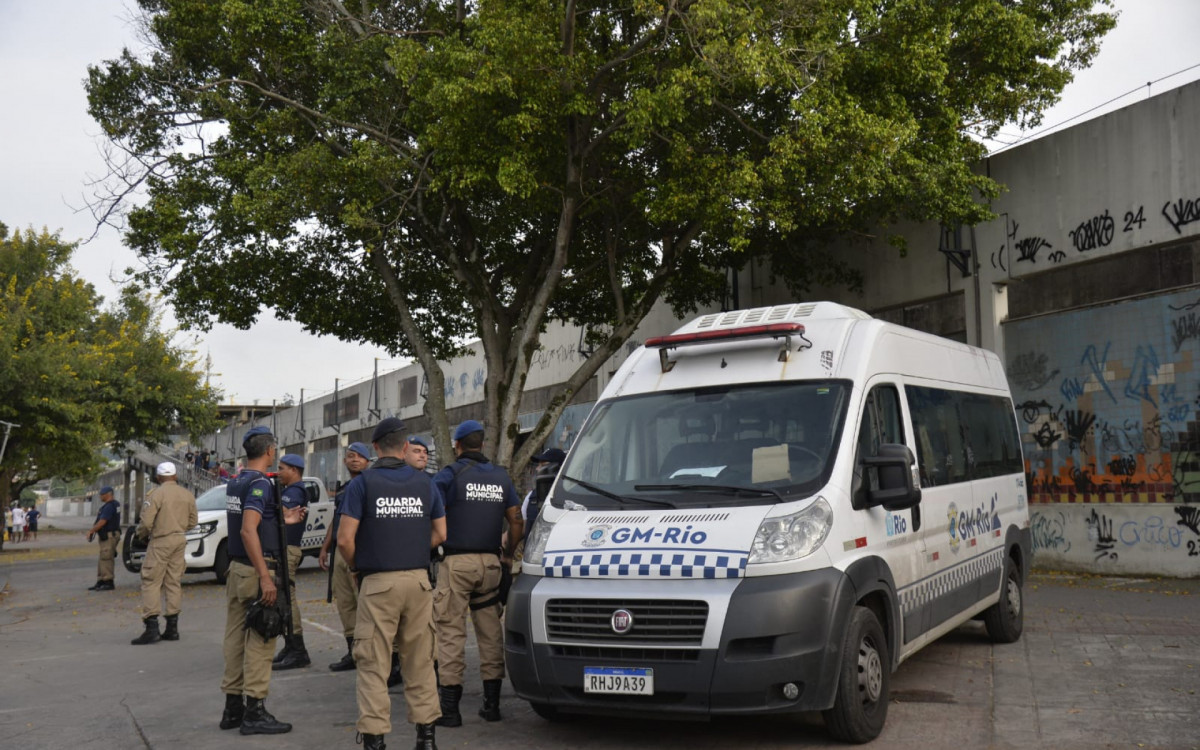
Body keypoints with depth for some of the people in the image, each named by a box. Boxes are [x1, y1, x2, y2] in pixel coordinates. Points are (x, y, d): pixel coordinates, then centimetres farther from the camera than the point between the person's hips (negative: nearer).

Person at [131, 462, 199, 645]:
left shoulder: (156, 494, -11)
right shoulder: (187, 495, 7)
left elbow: (146, 521, -15)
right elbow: (193, 521, 12)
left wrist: (141, 534, 4)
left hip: (161, 542, -6)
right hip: (180, 541, 6)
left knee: (151, 582, -3)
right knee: (174, 583, 11)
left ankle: (151, 627, -11)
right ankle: (172, 628, 14)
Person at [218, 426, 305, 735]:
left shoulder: (235, 483, 13)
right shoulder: (260, 483, -15)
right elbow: (248, 530, -24)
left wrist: (282, 520, 26)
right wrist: (265, 577, -25)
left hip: (235, 568, 9)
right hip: (255, 570, -9)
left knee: (236, 637, 12)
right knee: (259, 641, -4)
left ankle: (233, 707, 18)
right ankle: (254, 712, -2)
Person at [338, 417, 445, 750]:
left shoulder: (362, 483, -5)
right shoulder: (425, 483, 6)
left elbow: (345, 539, -10)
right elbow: (440, 534, 9)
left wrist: (356, 567, 8)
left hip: (378, 583, -4)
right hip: (419, 579, 4)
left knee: (373, 663, 2)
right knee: (420, 660, 12)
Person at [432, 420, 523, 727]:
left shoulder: (450, 475, -4)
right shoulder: (500, 476, 11)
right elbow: (517, 522, 11)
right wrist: (508, 554, 23)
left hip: (457, 563, -5)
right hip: (490, 563, 5)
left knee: (451, 631, -2)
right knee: (490, 631, 11)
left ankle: (449, 706, -3)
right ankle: (492, 703, 15)